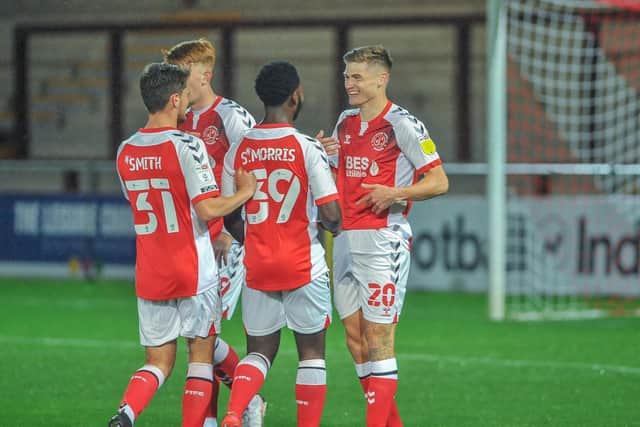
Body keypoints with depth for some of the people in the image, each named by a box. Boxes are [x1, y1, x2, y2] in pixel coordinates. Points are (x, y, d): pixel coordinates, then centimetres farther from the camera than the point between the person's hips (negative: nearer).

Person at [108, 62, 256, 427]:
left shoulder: (126, 152, 7)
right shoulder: (187, 146, -14)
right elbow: (207, 209, -20)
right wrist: (245, 192, -2)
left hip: (149, 274, 5)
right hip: (194, 272, -5)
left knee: (158, 361, 10)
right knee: (201, 353, 9)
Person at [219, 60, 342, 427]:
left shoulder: (238, 150, 1)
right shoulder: (307, 149, -12)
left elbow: (229, 218, 7)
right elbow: (331, 213, -16)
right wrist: (334, 227, 7)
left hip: (257, 268, 4)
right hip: (304, 266, -4)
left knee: (260, 351, 12)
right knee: (312, 353, 9)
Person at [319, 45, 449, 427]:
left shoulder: (403, 125, -8)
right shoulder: (345, 122, 14)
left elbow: (439, 182, -9)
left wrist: (395, 194, -23)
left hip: (383, 241, -8)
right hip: (345, 239, 8)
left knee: (378, 335, -8)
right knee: (354, 335, 7)